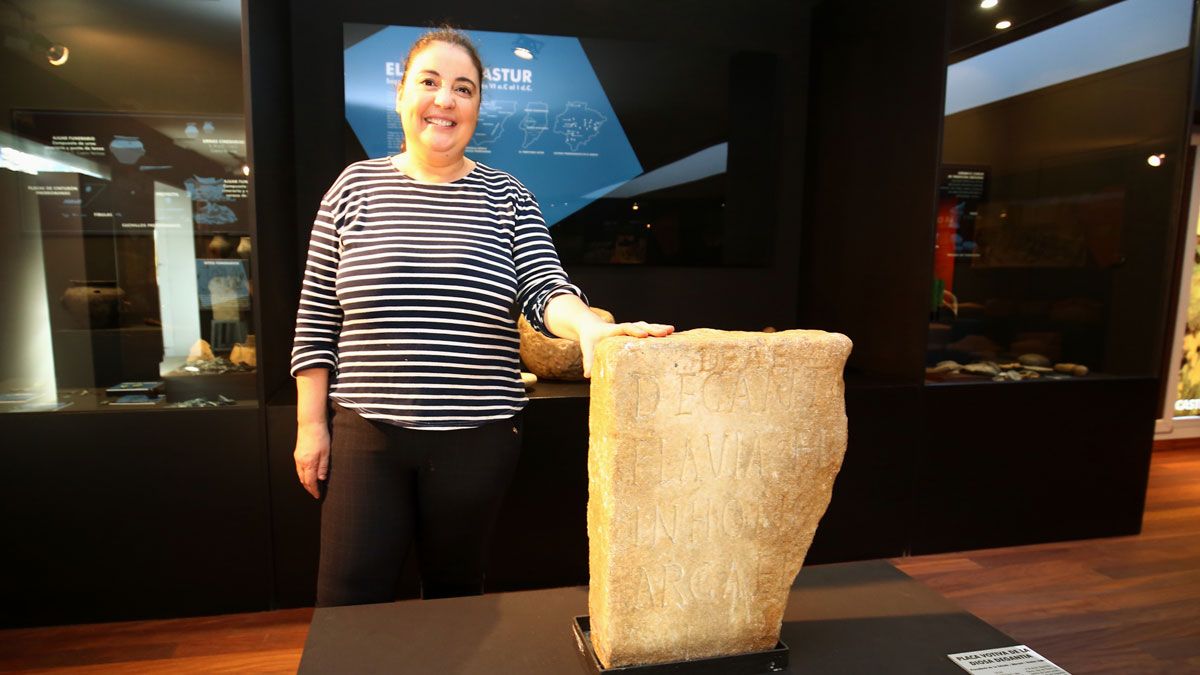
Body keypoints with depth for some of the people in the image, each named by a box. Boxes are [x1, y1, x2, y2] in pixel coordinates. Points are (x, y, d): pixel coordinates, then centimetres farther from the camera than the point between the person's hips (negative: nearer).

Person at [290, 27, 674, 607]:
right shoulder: (356, 187, 3)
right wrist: (311, 423, 3)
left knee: (455, 592, 16)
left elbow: (544, 288, -9)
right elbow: (316, 318, 5)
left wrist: (591, 327, -32)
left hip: (477, 438, 0)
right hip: (368, 434, 0)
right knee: (349, 601, 6)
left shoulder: (506, 199, 2)